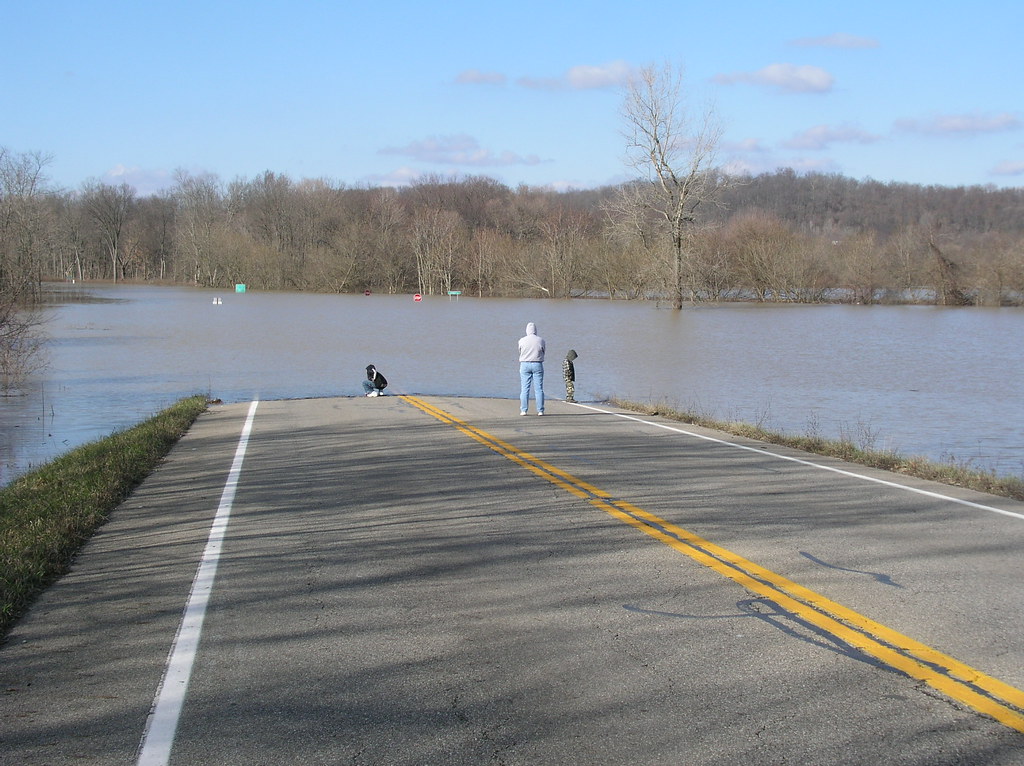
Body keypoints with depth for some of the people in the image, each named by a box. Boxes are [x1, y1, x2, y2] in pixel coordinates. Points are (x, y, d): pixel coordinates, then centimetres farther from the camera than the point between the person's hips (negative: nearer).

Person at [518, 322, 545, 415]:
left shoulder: (522, 340, -3)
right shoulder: (541, 340, -1)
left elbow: (520, 352, 7)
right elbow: (543, 352, 8)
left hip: (525, 365, 0)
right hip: (537, 365, 0)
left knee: (524, 389, 2)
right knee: (539, 389, 2)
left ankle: (523, 410, -1)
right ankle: (540, 410, 1)